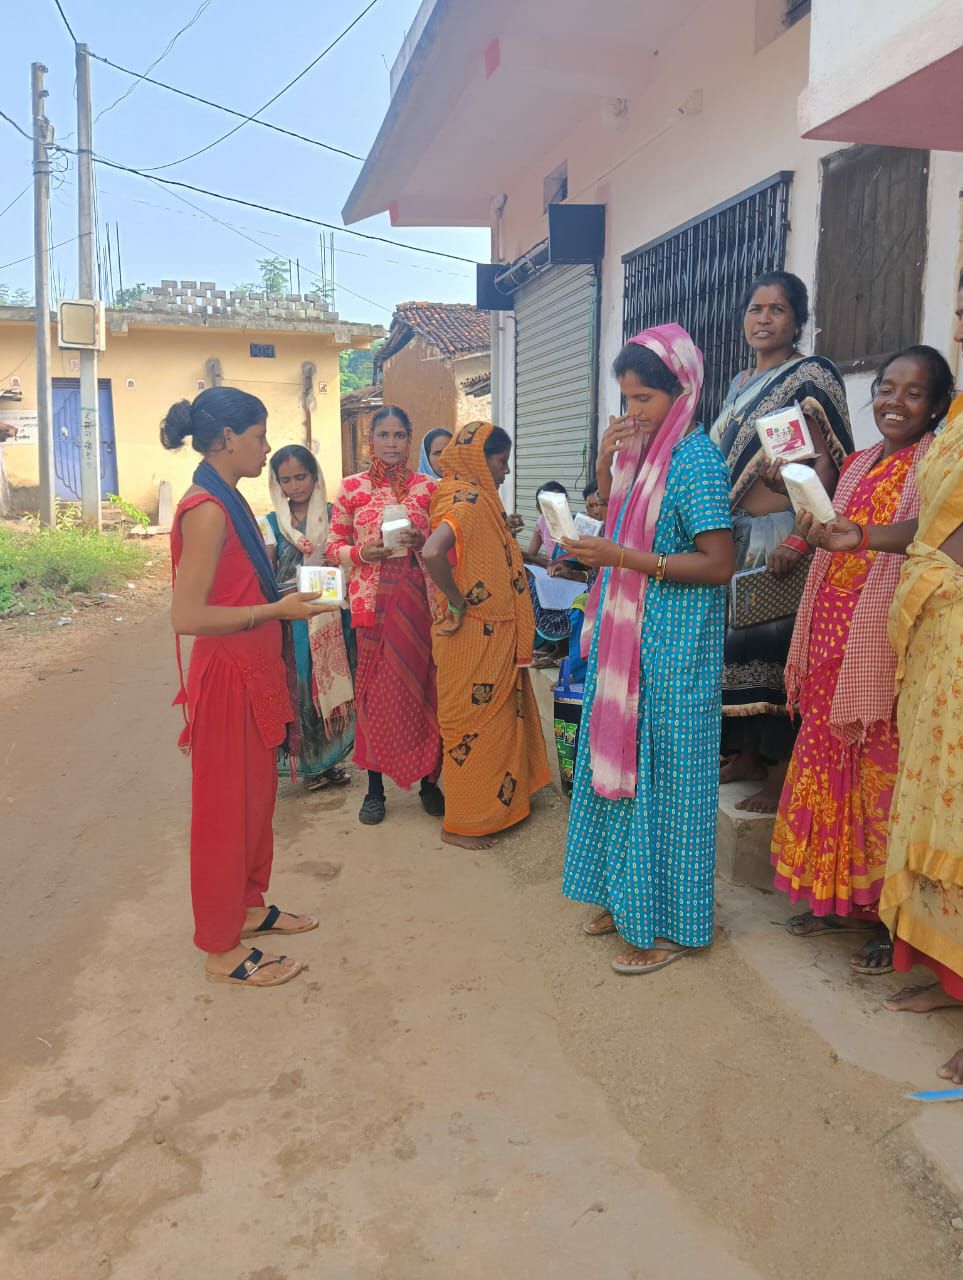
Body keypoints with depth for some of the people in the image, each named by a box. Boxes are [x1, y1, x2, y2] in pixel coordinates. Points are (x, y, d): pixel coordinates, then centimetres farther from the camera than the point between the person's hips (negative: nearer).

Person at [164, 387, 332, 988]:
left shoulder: (229, 503, 10)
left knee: (256, 797, 20)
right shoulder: (207, 510, -20)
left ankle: (248, 906, 37)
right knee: (227, 809, 3)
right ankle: (222, 948, 18)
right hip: (227, 678, -10)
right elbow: (188, 617, -24)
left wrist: (286, 594, 7)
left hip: (254, 673, 10)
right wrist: (277, 610, -20)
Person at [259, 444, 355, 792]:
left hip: (333, 616, 1)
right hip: (293, 618, -1)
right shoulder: (271, 524, 1)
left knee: (333, 685, 7)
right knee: (300, 688, 3)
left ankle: (330, 760, 23)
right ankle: (310, 765, 17)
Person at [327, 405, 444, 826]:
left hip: (419, 598, 1)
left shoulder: (427, 487, 6)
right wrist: (362, 552, -13)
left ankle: (429, 780, 19)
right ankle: (375, 787, 16)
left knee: (422, 685, 3)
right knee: (375, 690, 3)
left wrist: (423, 542, -10)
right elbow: (333, 546, 6)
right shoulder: (352, 487, 4)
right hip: (372, 599, 0)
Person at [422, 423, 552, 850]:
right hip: (475, 637, -10)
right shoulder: (468, 499, -20)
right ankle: (461, 824, 14)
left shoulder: (475, 497, 11)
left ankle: (495, 803, 35)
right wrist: (457, 603, -24)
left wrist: (505, 530, 6)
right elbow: (432, 553, -36)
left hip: (492, 636, 10)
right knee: (474, 720, 1)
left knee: (492, 716, 20)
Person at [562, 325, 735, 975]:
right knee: (619, 763, 16)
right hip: (627, 636, 9)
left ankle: (670, 925, 17)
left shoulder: (695, 458, -15)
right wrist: (605, 465, 4)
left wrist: (622, 557, -24)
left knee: (664, 775, 1)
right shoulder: (644, 450, 10)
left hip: (673, 650, -9)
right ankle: (626, 895, 33)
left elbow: (719, 563, -20)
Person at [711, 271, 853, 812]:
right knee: (738, 642, 10)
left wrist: (800, 540, -23)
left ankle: (782, 775, 4)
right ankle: (747, 756, 22)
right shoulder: (740, 385, 17)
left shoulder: (811, 377, -6)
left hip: (783, 535, -7)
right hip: (739, 534, 7)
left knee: (780, 648, -5)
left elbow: (829, 468, -14)